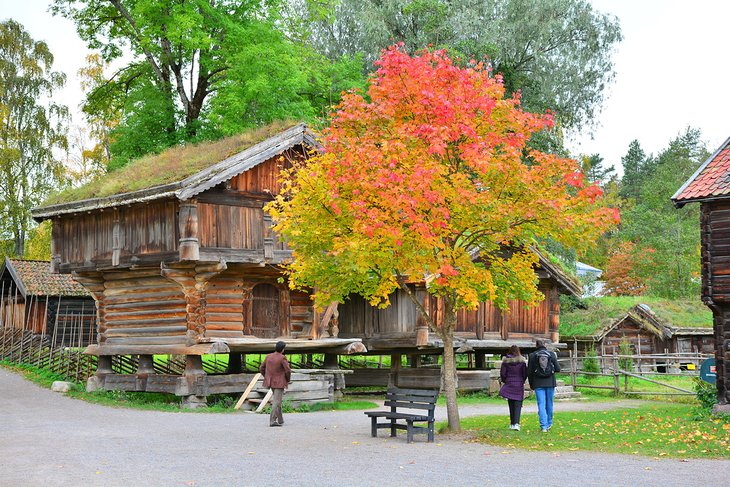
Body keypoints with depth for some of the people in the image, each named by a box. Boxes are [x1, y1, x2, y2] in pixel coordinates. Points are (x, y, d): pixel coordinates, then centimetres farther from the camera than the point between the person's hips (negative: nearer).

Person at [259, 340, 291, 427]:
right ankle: (272, 421, -9)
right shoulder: (282, 358, -15)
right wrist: (288, 380, 0)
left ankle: (280, 420, 23)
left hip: (271, 382, 7)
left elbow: (261, 368, 8)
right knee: (277, 402, -4)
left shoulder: (268, 356, 3)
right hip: (279, 383, -7)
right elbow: (288, 370, -17)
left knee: (277, 401, 18)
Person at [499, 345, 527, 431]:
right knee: (518, 405, -1)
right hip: (519, 385, -1)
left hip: (509, 384, 1)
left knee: (511, 405, 12)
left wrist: (504, 381, 15)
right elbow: (525, 373, -4)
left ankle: (512, 424, 17)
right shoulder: (522, 361, -5)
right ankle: (516, 423, -17)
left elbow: (502, 373, -2)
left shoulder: (506, 361, -3)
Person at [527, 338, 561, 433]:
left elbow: (529, 372, 0)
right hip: (550, 383, 1)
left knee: (541, 404, -1)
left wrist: (531, 384, 12)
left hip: (538, 384, -1)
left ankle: (544, 426, -10)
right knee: (549, 404, 14)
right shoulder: (551, 354, -1)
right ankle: (549, 424, 26)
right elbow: (558, 369, -3)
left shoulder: (532, 356, -2)